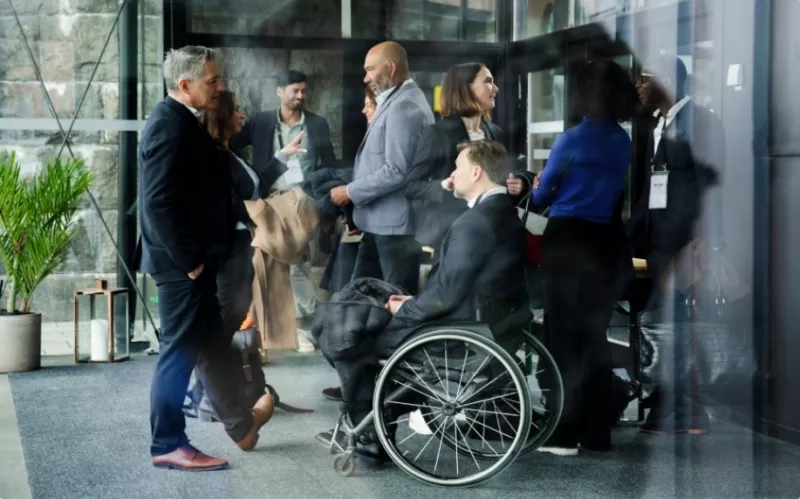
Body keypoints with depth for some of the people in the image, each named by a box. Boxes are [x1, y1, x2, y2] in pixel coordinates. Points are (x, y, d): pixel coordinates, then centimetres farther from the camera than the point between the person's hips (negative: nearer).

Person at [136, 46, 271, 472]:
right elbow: (158, 201, -25)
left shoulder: (183, 121, 12)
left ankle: (241, 424, 31)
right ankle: (167, 445, 10)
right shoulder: (170, 125, -19)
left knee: (210, 344, 19)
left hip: (193, 260, 10)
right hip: (182, 263, -10)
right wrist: (188, 259, -21)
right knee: (180, 351, -1)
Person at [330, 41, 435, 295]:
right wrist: (358, 206, 14)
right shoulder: (397, 101, 17)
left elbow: (396, 171, -23)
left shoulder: (403, 106, -16)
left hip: (395, 224, -10)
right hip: (382, 222, 10)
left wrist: (350, 192, -12)